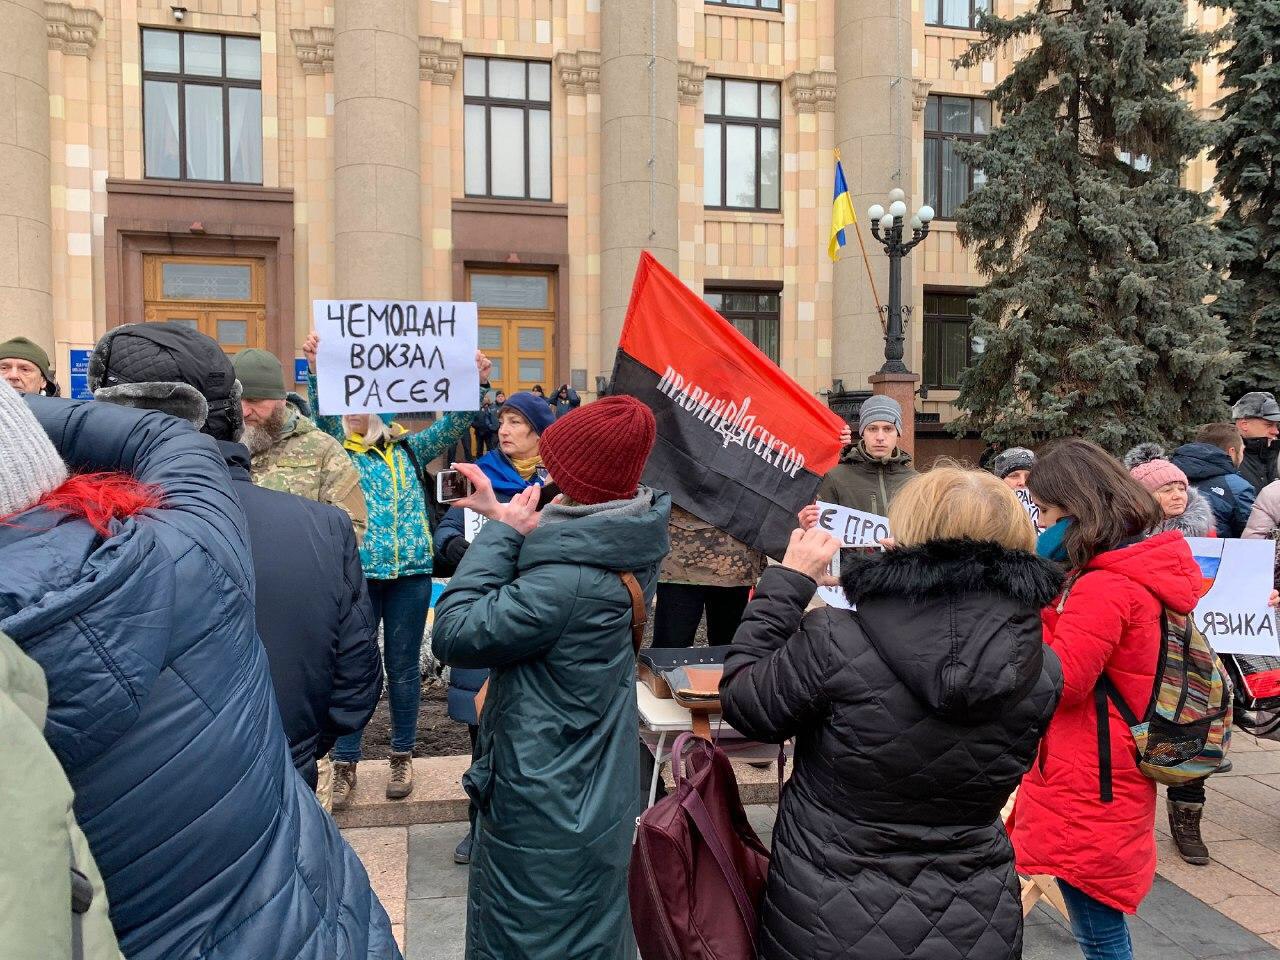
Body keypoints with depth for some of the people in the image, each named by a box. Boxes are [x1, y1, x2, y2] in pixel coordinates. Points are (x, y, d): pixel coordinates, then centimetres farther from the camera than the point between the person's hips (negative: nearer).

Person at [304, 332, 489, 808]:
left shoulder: (408, 450, 9)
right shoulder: (335, 451, 5)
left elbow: (452, 425, 0)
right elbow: (321, 418, -13)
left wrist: (476, 383, -16)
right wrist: (315, 372, -30)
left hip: (410, 572, 1)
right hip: (355, 573, -1)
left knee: (403, 666, 10)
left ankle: (403, 755, 25)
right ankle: (345, 764, 18)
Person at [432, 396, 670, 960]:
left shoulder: (571, 580, -32)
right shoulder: (617, 547, -4)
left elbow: (453, 634, -26)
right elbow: (526, 598, 10)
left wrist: (500, 533, -19)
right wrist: (506, 522, 3)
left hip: (547, 814, -9)